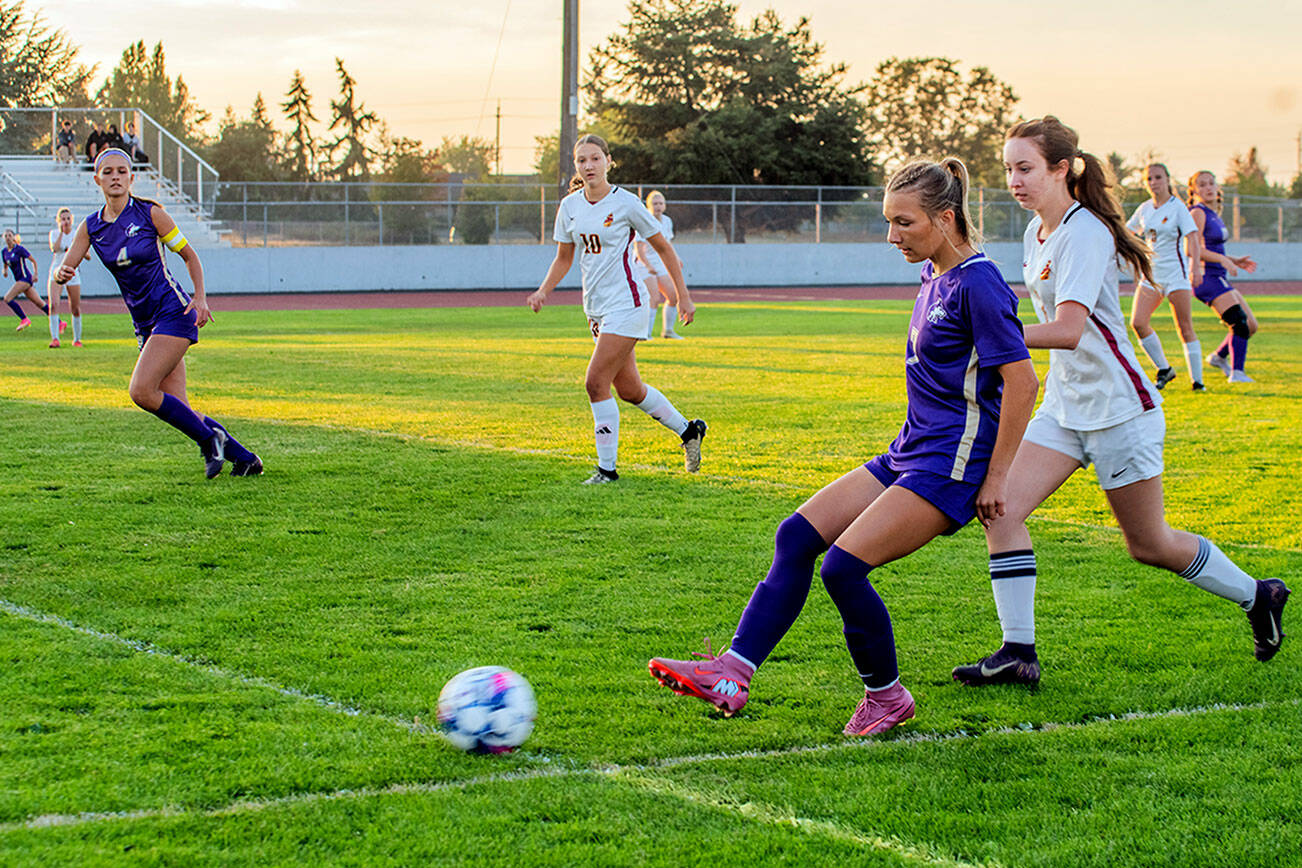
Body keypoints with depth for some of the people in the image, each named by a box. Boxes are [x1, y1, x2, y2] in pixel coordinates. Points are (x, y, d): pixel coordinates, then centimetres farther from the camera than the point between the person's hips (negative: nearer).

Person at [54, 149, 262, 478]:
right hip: (145, 323, 6)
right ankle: (244, 458, 10)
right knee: (176, 409, -2)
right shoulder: (91, 227, 6)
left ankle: (209, 440, -4)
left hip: (173, 311, -6)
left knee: (141, 391, -21)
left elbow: (190, 255, 3)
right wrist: (62, 274, -23)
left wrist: (200, 298, -10)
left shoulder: (150, 214, -6)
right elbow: (62, 272, 1)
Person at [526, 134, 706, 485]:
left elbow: (663, 247, -1)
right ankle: (688, 430, 33)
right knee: (628, 389, 13)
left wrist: (683, 297, 1)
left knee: (596, 382, -15)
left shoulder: (625, 203, -10)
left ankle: (607, 467, -5)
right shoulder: (570, 206, 5)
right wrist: (543, 291, 0)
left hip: (625, 304, -7)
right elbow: (564, 258, 17)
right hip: (595, 307, 7)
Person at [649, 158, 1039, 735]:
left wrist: (996, 477, -15)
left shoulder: (977, 285, -16)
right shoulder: (933, 277, 12)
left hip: (950, 469, -9)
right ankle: (734, 672, -5)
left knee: (844, 566, -18)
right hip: (908, 456, 9)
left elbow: (1022, 384, -18)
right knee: (797, 537, -2)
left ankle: (886, 697, 2)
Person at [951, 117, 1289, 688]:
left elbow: (1068, 329, -33)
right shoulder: (1036, 232, 8)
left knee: (1149, 545, 5)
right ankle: (1018, 652, -7)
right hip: (1064, 406, 8)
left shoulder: (1084, 234, -20)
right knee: (1001, 509, -9)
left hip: (1118, 408, -8)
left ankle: (1258, 597, 28)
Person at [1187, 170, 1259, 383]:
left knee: (1251, 326, 10)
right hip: (1206, 277, -9)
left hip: (1218, 278, 9)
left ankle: (1219, 357, 28)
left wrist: (1235, 261, 17)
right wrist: (1223, 260, -22)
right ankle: (1236, 372, -17)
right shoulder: (1198, 213, -9)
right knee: (1240, 323, -19)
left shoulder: (1214, 215, 19)